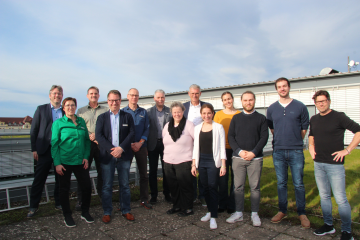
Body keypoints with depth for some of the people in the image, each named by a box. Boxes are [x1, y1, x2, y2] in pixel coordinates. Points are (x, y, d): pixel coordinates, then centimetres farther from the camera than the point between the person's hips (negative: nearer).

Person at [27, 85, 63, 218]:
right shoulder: (41, 109, 6)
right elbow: (34, 130, 4)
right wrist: (34, 149, -3)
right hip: (45, 150, -1)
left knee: (60, 178, 9)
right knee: (39, 179, 3)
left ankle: (59, 203, 23)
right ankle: (33, 206, 16)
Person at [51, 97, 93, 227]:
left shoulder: (81, 121, 7)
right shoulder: (58, 123, -2)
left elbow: (87, 140, 10)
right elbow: (54, 144, -3)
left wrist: (86, 157, 0)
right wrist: (57, 163, -9)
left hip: (80, 161, 3)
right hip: (64, 162, -3)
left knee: (87, 187, 4)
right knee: (64, 189, 9)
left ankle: (85, 212, 25)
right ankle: (67, 216, 27)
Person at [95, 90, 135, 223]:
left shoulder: (127, 116, 8)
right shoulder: (102, 117, 8)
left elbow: (132, 133, -2)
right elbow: (98, 135, -3)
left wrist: (121, 148, -15)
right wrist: (111, 149, -15)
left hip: (124, 156, 0)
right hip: (107, 156, 0)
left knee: (125, 185, 9)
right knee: (107, 186, 7)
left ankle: (126, 211, 22)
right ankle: (107, 212, 21)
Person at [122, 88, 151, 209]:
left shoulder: (143, 112, 8)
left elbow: (147, 129, 4)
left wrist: (140, 143, -9)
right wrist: (130, 144, -10)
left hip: (141, 147, 2)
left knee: (144, 174, 5)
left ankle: (144, 199, 17)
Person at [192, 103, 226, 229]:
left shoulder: (218, 127, -1)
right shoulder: (197, 128, 10)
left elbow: (222, 147, -2)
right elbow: (195, 147, 13)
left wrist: (223, 165, -7)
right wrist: (193, 164, 9)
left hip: (213, 161, -3)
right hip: (201, 161, 4)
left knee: (212, 187, -6)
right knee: (205, 187, 8)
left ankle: (213, 217, 3)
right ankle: (210, 211, 25)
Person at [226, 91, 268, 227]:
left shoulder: (261, 118, 7)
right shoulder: (236, 118, 11)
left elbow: (264, 137, -1)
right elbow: (230, 137, 5)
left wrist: (253, 153, -12)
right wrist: (239, 151, -10)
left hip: (255, 158, -1)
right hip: (238, 158, 1)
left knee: (255, 187, 5)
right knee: (238, 187, 6)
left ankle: (254, 214, 19)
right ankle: (239, 213, 18)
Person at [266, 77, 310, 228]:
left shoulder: (300, 107, 0)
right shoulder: (271, 109, 6)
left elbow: (304, 128, 7)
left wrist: (295, 142, 10)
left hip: (296, 152, -2)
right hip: (278, 151, 2)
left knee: (298, 184, 4)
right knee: (281, 183, 11)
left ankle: (302, 213, 19)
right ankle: (282, 211, 23)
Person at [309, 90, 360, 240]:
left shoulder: (338, 117, -8)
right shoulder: (314, 119, 10)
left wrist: (347, 150, -13)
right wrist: (311, 146, 9)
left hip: (335, 164, -6)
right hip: (318, 164, 6)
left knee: (340, 199, -1)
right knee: (324, 196, 15)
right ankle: (328, 225, 28)